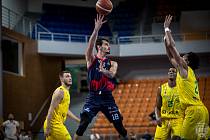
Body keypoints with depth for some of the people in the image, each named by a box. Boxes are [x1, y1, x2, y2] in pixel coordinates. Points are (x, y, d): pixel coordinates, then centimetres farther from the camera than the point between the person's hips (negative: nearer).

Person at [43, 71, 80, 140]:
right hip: (54, 124, -10)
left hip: (58, 124, 10)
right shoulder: (60, 91, -14)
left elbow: (66, 110, 26)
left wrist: (78, 120, 25)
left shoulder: (66, 92, 17)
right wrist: (48, 128, -22)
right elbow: (51, 110, -18)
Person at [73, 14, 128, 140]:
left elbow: (111, 75, -11)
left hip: (107, 98, 2)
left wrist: (102, 70, -34)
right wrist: (97, 29, -27)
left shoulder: (113, 63, 10)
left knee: (120, 127, 1)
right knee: (83, 124, -14)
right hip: (93, 97, -2)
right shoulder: (91, 59, 5)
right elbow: (90, 44, -14)